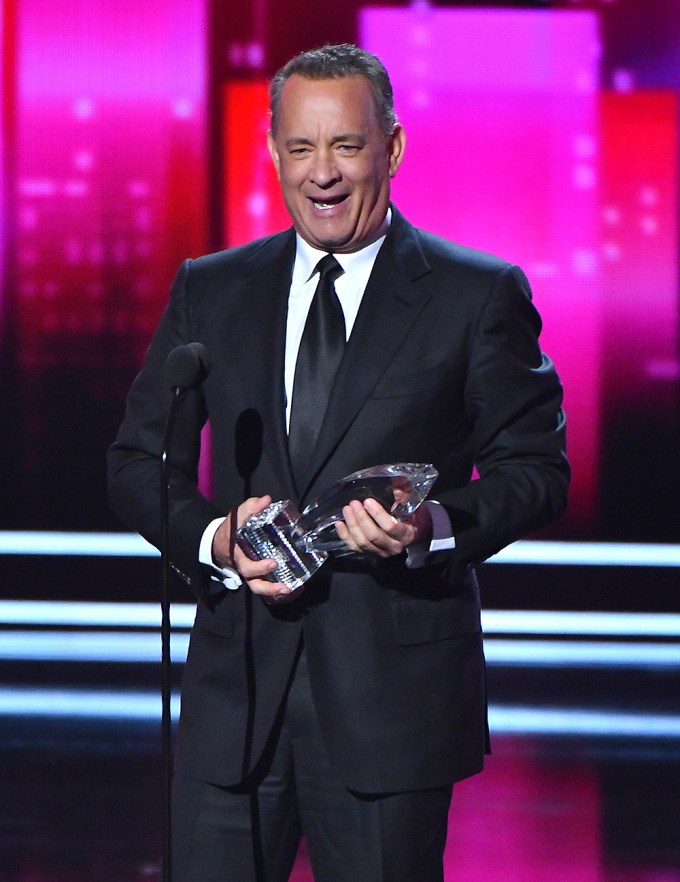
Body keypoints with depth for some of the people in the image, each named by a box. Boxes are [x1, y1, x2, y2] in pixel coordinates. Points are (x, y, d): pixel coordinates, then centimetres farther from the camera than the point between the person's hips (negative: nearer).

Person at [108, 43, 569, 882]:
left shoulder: (481, 295, 2)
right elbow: (138, 460, 12)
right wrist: (213, 538, -8)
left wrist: (438, 526, -18)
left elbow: (536, 468, 2)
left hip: (392, 690, -2)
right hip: (236, 692, 3)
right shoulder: (209, 292, 12)